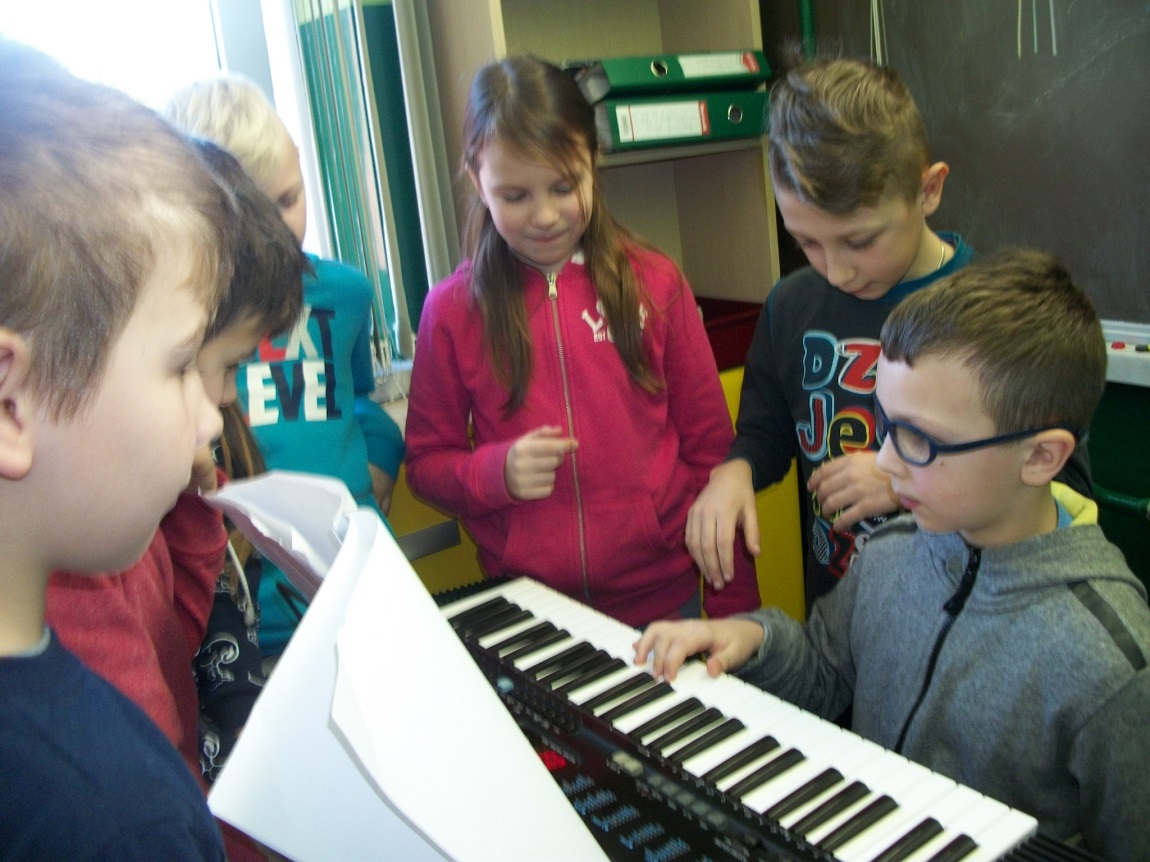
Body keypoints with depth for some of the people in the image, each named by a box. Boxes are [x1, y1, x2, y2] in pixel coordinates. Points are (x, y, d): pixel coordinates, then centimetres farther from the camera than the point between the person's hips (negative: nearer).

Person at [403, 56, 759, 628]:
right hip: (528, 611, 0)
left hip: (665, 597, 1)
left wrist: (735, 606, 1)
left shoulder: (655, 284, -4)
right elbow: (426, 462, 4)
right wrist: (497, 471, -18)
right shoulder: (453, 310, -4)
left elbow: (709, 446, 1)